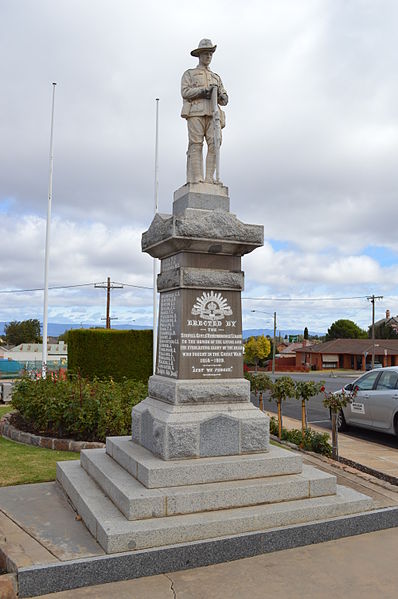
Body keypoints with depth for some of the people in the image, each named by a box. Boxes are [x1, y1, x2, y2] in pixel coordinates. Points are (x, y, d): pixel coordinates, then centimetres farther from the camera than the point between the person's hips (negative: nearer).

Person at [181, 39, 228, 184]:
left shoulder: (216, 77, 31)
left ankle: (210, 179, -18)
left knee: (214, 144, -15)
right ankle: (196, 180, -19)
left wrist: (219, 95, -4)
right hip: (195, 113, -3)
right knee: (196, 145, -14)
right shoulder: (189, 74, 20)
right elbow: (185, 92, 0)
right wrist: (204, 90, -11)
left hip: (212, 114, 4)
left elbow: (224, 100, 21)